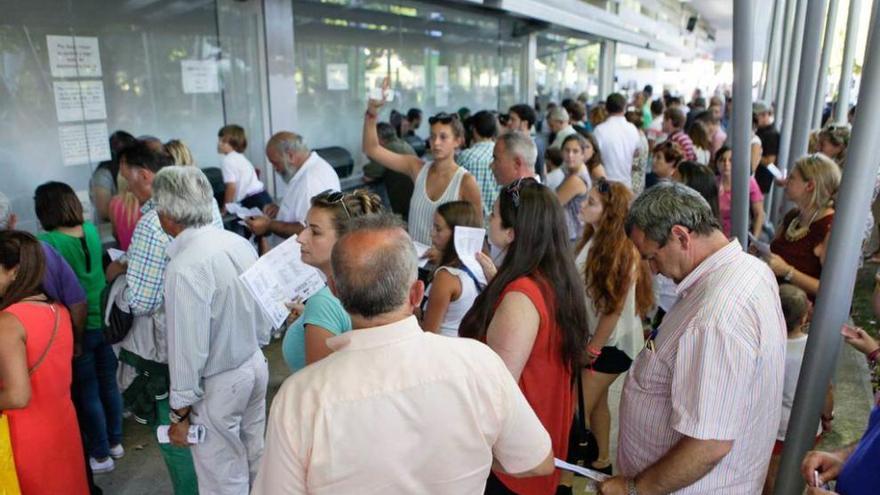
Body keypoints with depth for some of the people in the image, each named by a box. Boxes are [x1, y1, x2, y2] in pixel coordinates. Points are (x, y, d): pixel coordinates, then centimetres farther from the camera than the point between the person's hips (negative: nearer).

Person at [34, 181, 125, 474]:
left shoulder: (46, 241, -18)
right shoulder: (91, 230, -1)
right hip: (105, 320, 5)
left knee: (87, 392, 9)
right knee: (108, 384, 19)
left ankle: (101, 455, 22)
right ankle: (115, 442, 36)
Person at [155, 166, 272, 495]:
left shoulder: (184, 268, -27)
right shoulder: (240, 243, -5)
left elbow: (189, 349, -23)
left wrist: (180, 413, -11)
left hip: (218, 385, -7)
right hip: (256, 366, 7)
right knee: (254, 462, 25)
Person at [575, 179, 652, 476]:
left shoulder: (622, 252, -21)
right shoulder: (593, 240, 1)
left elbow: (614, 308, -18)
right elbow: (581, 292, 5)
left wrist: (593, 349, -12)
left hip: (612, 342, -7)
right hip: (593, 336, 7)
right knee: (597, 401, 18)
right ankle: (601, 461, 35)